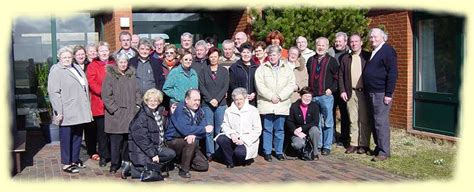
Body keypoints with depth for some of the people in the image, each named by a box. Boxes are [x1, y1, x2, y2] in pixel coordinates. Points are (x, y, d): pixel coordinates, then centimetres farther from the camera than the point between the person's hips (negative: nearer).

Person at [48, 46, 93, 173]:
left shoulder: (77, 68, 15)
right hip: (67, 113, -8)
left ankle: (75, 160, 27)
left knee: (78, 136, 15)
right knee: (66, 138, 0)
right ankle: (66, 164, 8)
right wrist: (58, 111, -20)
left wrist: (86, 108, 17)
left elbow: (84, 86, 21)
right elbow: (53, 92, -15)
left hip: (79, 111, 8)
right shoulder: (56, 71, -8)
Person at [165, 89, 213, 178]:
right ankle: (183, 170, -18)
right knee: (191, 142, -35)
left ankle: (182, 160, 20)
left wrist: (194, 135, -30)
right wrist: (204, 129, -23)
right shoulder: (180, 109, -17)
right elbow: (185, 130, -31)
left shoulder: (199, 111, 2)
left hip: (188, 142, 6)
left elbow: (203, 133, -7)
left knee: (204, 166, -3)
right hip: (174, 140, -6)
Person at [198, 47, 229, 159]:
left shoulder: (224, 71, 10)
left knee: (219, 130, 0)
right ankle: (209, 153, 3)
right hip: (207, 104, 0)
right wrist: (210, 99, -10)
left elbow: (225, 87, 2)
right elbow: (201, 87, 1)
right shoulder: (204, 71, 9)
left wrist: (217, 99, -11)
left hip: (221, 104, 0)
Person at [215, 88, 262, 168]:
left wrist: (244, 140, -15)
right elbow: (225, 125, 5)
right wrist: (232, 134, -17)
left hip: (248, 141, -4)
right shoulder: (229, 111, 7)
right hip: (234, 138, 4)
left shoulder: (253, 110, -2)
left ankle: (247, 159, 7)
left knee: (239, 152, -32)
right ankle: (230, 161, -4)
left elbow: (257, 130, -5)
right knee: (220, 139, -25)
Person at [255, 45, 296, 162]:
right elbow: (260, 85, -5)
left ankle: (279, 152, 17)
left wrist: (280, 97, -10)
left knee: (279, 129, 7)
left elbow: (291, 85, 1)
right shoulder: (262, 69, 4)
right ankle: (267, 152, 11)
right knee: (267, 129, 1)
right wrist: (271, 96, -13)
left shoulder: (287, 69, 9)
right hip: (266, 104, -1)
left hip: (282, 105, 2)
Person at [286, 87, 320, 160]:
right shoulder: (294, 106, -5)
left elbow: (315, 122, -10)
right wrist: (295, 131, -20)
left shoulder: (314, 106, -3)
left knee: (315, 129, -33)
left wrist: (301, 128, -19)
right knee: (298, 144, -32)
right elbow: (289, 121, -3)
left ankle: (315, 151, -12)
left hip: (310, 131, 1)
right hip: (297, 133, -1)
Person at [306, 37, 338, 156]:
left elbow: (337, 78, 2)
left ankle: (327, 146, 8)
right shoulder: (311, 60, 12)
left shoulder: (332, 61, 1)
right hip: (313, 96, 4)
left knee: (327, 122, 2)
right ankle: (318, 145, 19)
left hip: (326, 96, -3)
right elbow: (307, 77, 15)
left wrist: (331, 89, -9)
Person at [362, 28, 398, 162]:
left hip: (381, 93, -9)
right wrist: (366, 91, 16)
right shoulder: (372, 53, 17)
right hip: (371, 93, 9)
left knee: (381, 122, -8)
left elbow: (392, 73, -14)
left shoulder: (387, 50, -8)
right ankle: (378, 147, 21)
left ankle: (384, 151, -3)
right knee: (373, 121, 11)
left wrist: (389, 94, -19)